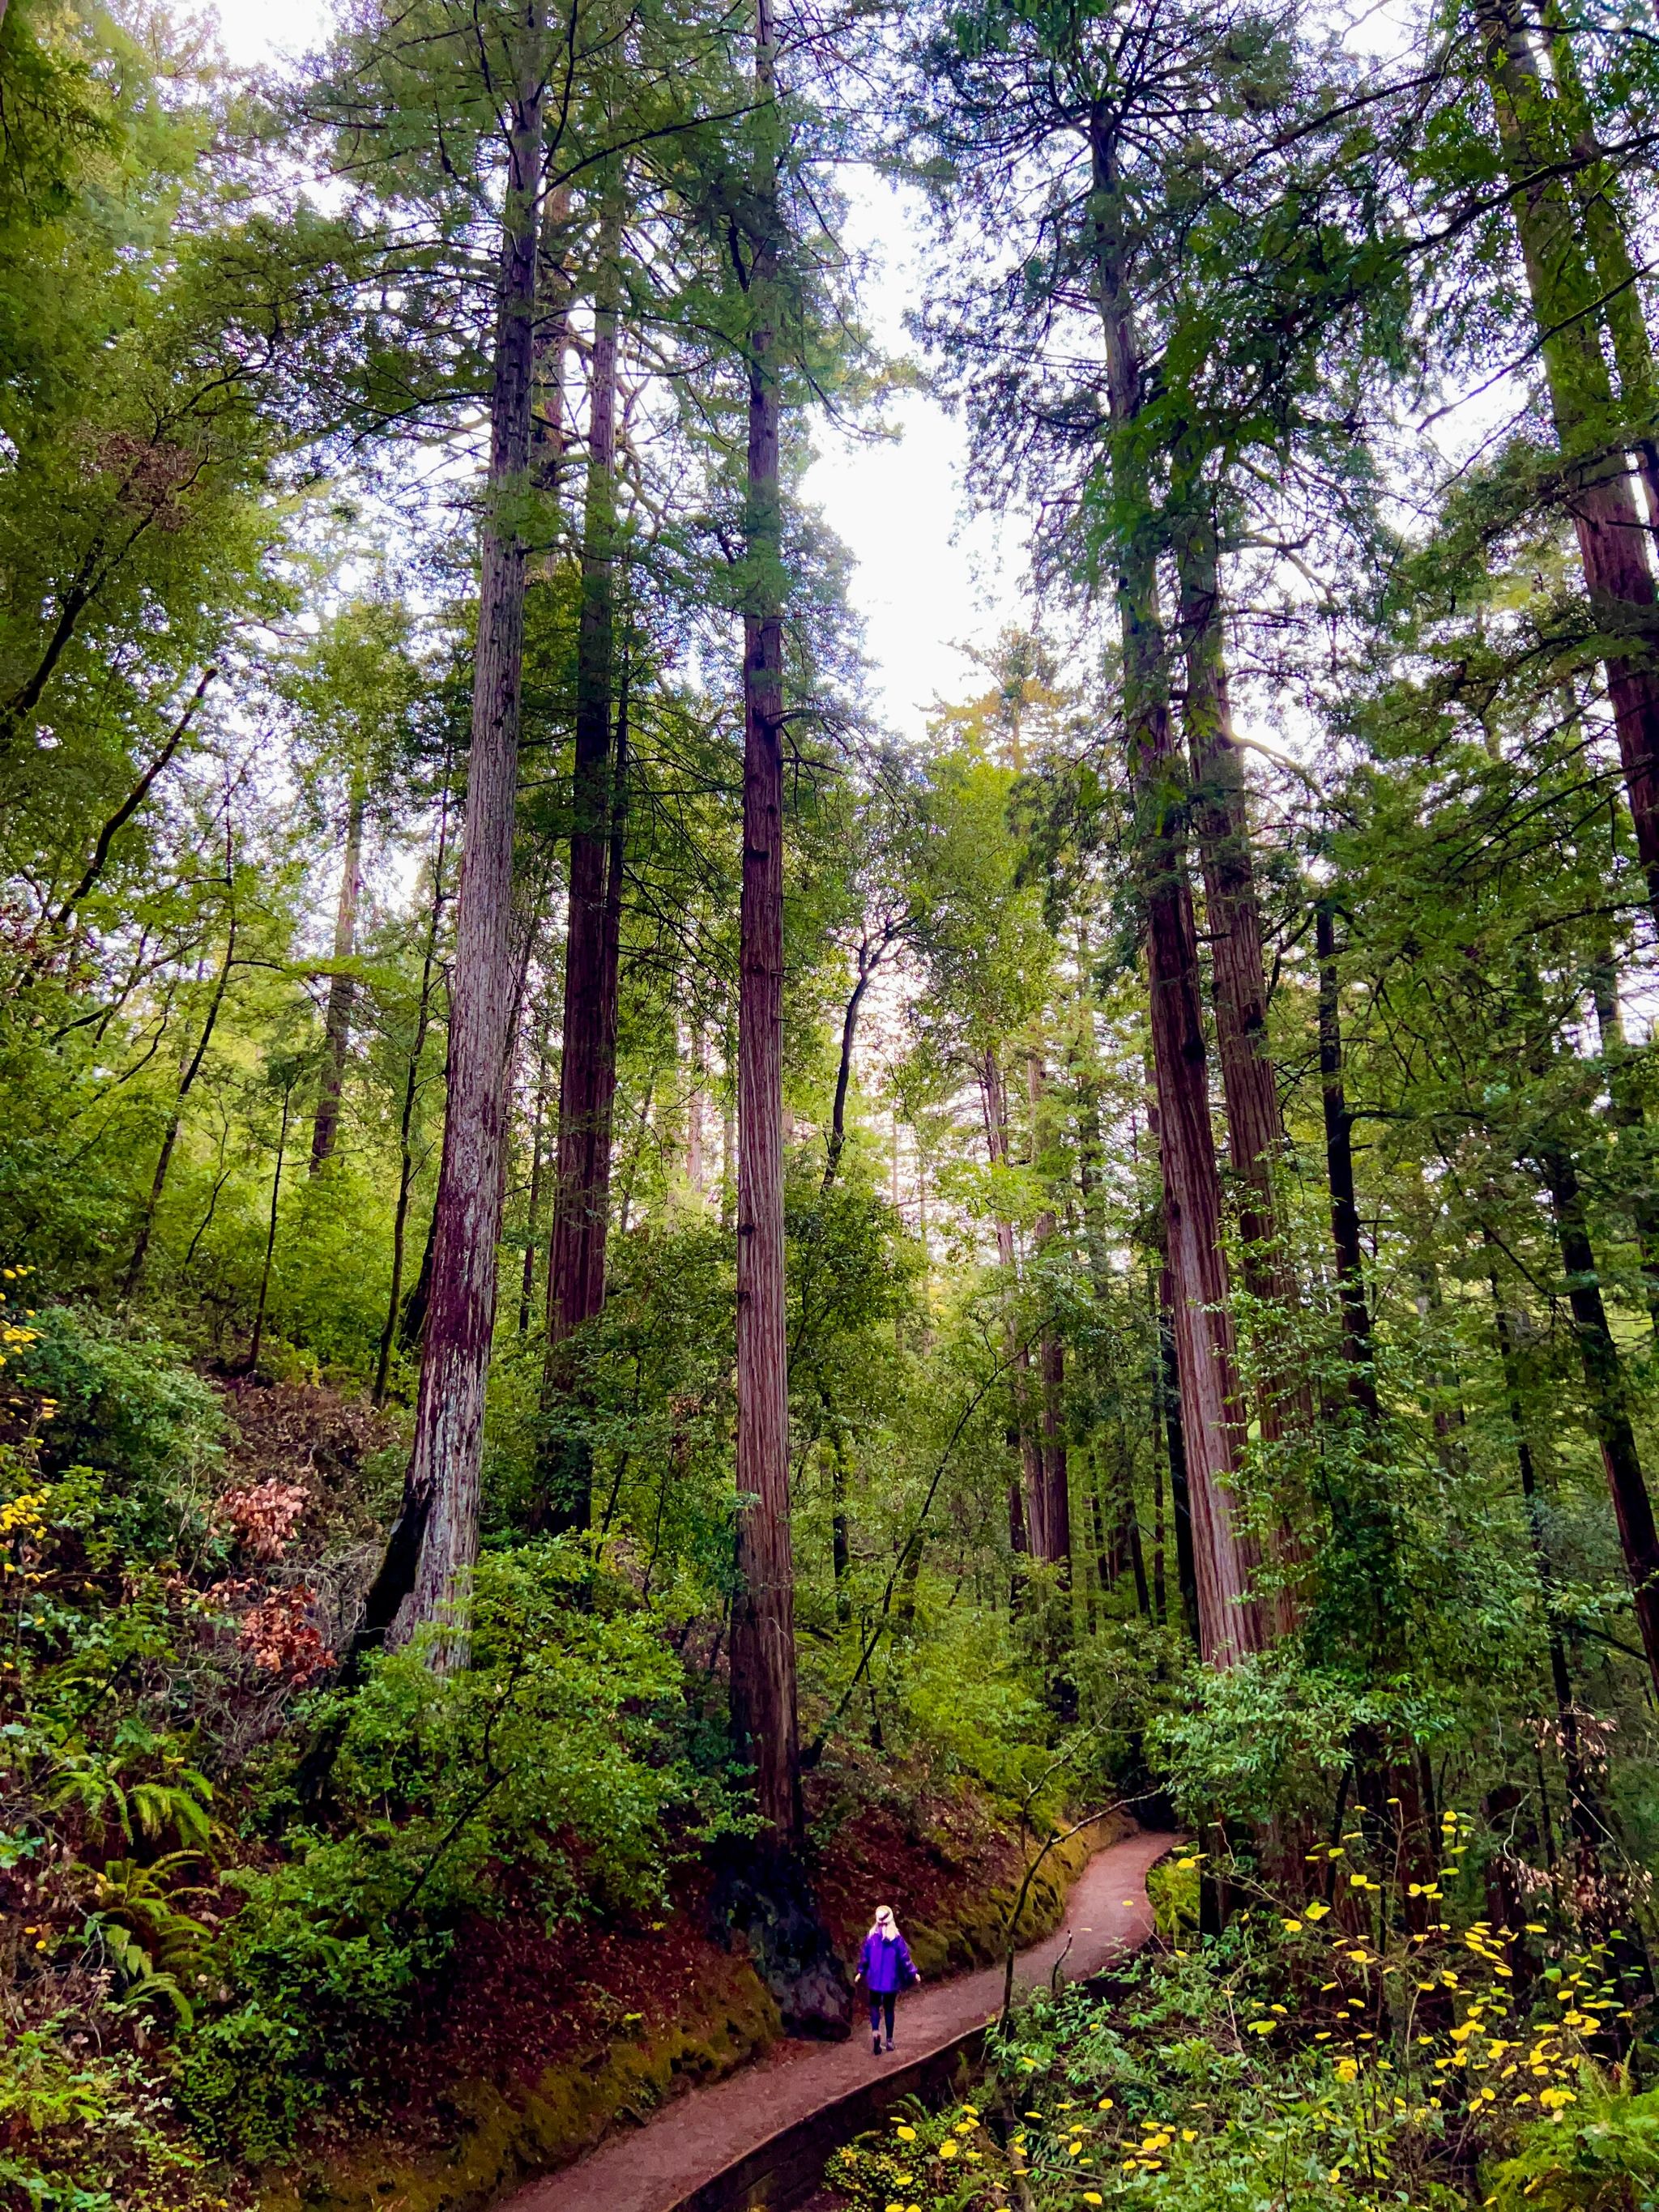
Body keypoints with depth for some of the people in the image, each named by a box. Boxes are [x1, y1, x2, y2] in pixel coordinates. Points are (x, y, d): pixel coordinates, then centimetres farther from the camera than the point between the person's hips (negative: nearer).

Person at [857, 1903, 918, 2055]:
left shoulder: (871, 1936, -9)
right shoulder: (896, 1937, -11)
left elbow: (864, 1955, -1)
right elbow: (905, 1957, -6)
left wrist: (861, 1972, 13)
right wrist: (913, 1972, 6)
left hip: (874, 1980, 0)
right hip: (891, 1981, 0)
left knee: (875, 2006, 12)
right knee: (889, 2009, 15)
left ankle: (875, 2031, -14)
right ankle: (889, 2040, 18)